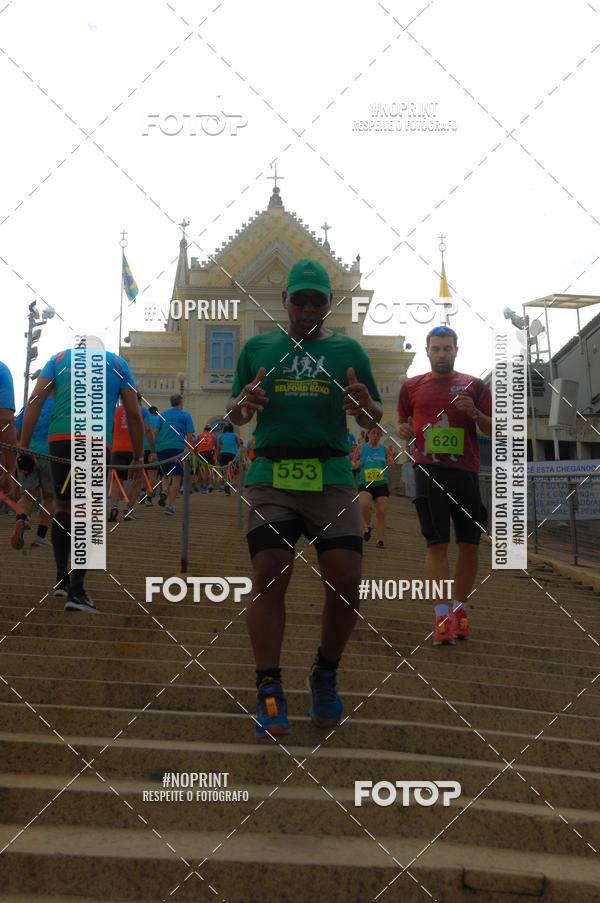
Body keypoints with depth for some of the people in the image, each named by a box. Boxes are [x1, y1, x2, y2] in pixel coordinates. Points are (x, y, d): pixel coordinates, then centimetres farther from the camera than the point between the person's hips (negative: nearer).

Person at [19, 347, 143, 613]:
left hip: (60, 439, 2)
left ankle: (62, 578, 19)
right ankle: (76, 591, -5)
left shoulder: (60, 357, 19)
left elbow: (34, 401, 6)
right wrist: (139, 457, 16)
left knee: (63, 506, 17)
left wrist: (24, 447, 4)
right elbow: (134, 414, 10)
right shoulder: (117, 362, 18)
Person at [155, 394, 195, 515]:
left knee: (166, 474, 22)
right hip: (176, 447, -4)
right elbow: (189, 436, 2)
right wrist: (191, 450, 11)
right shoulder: (185, 415, 8)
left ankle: (164, 492, -6)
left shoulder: (163, 414, 18)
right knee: (176, 477, 2)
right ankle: (170, 505, -5)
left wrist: (154, 449, 22)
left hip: (161, 447, 4)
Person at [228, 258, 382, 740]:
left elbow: (376, 417, 12)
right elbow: (235, 415, 16)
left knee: (346, 582, -7)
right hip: (270, 476, 0)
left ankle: (326, 677, 16)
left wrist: (365, 406, -12)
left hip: (332, 478, 1)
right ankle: (269, 691, -4)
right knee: (269, 577, -12)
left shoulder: (348, 350, 13)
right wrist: (245, 403, -8)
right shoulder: (258, 347, 14)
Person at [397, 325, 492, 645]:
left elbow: (495, 430, 9)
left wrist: (475, 414, -11)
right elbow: (403, 423, 22)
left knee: (470, 543, 4)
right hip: (428, 469, -1)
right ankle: (443, 615, -6)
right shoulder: (411, 386, 13)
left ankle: (460, 609, 19)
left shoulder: (474, 385, 10)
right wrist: (402, 430, -1)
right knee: (436, 543, -7)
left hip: (466, 471, 1)